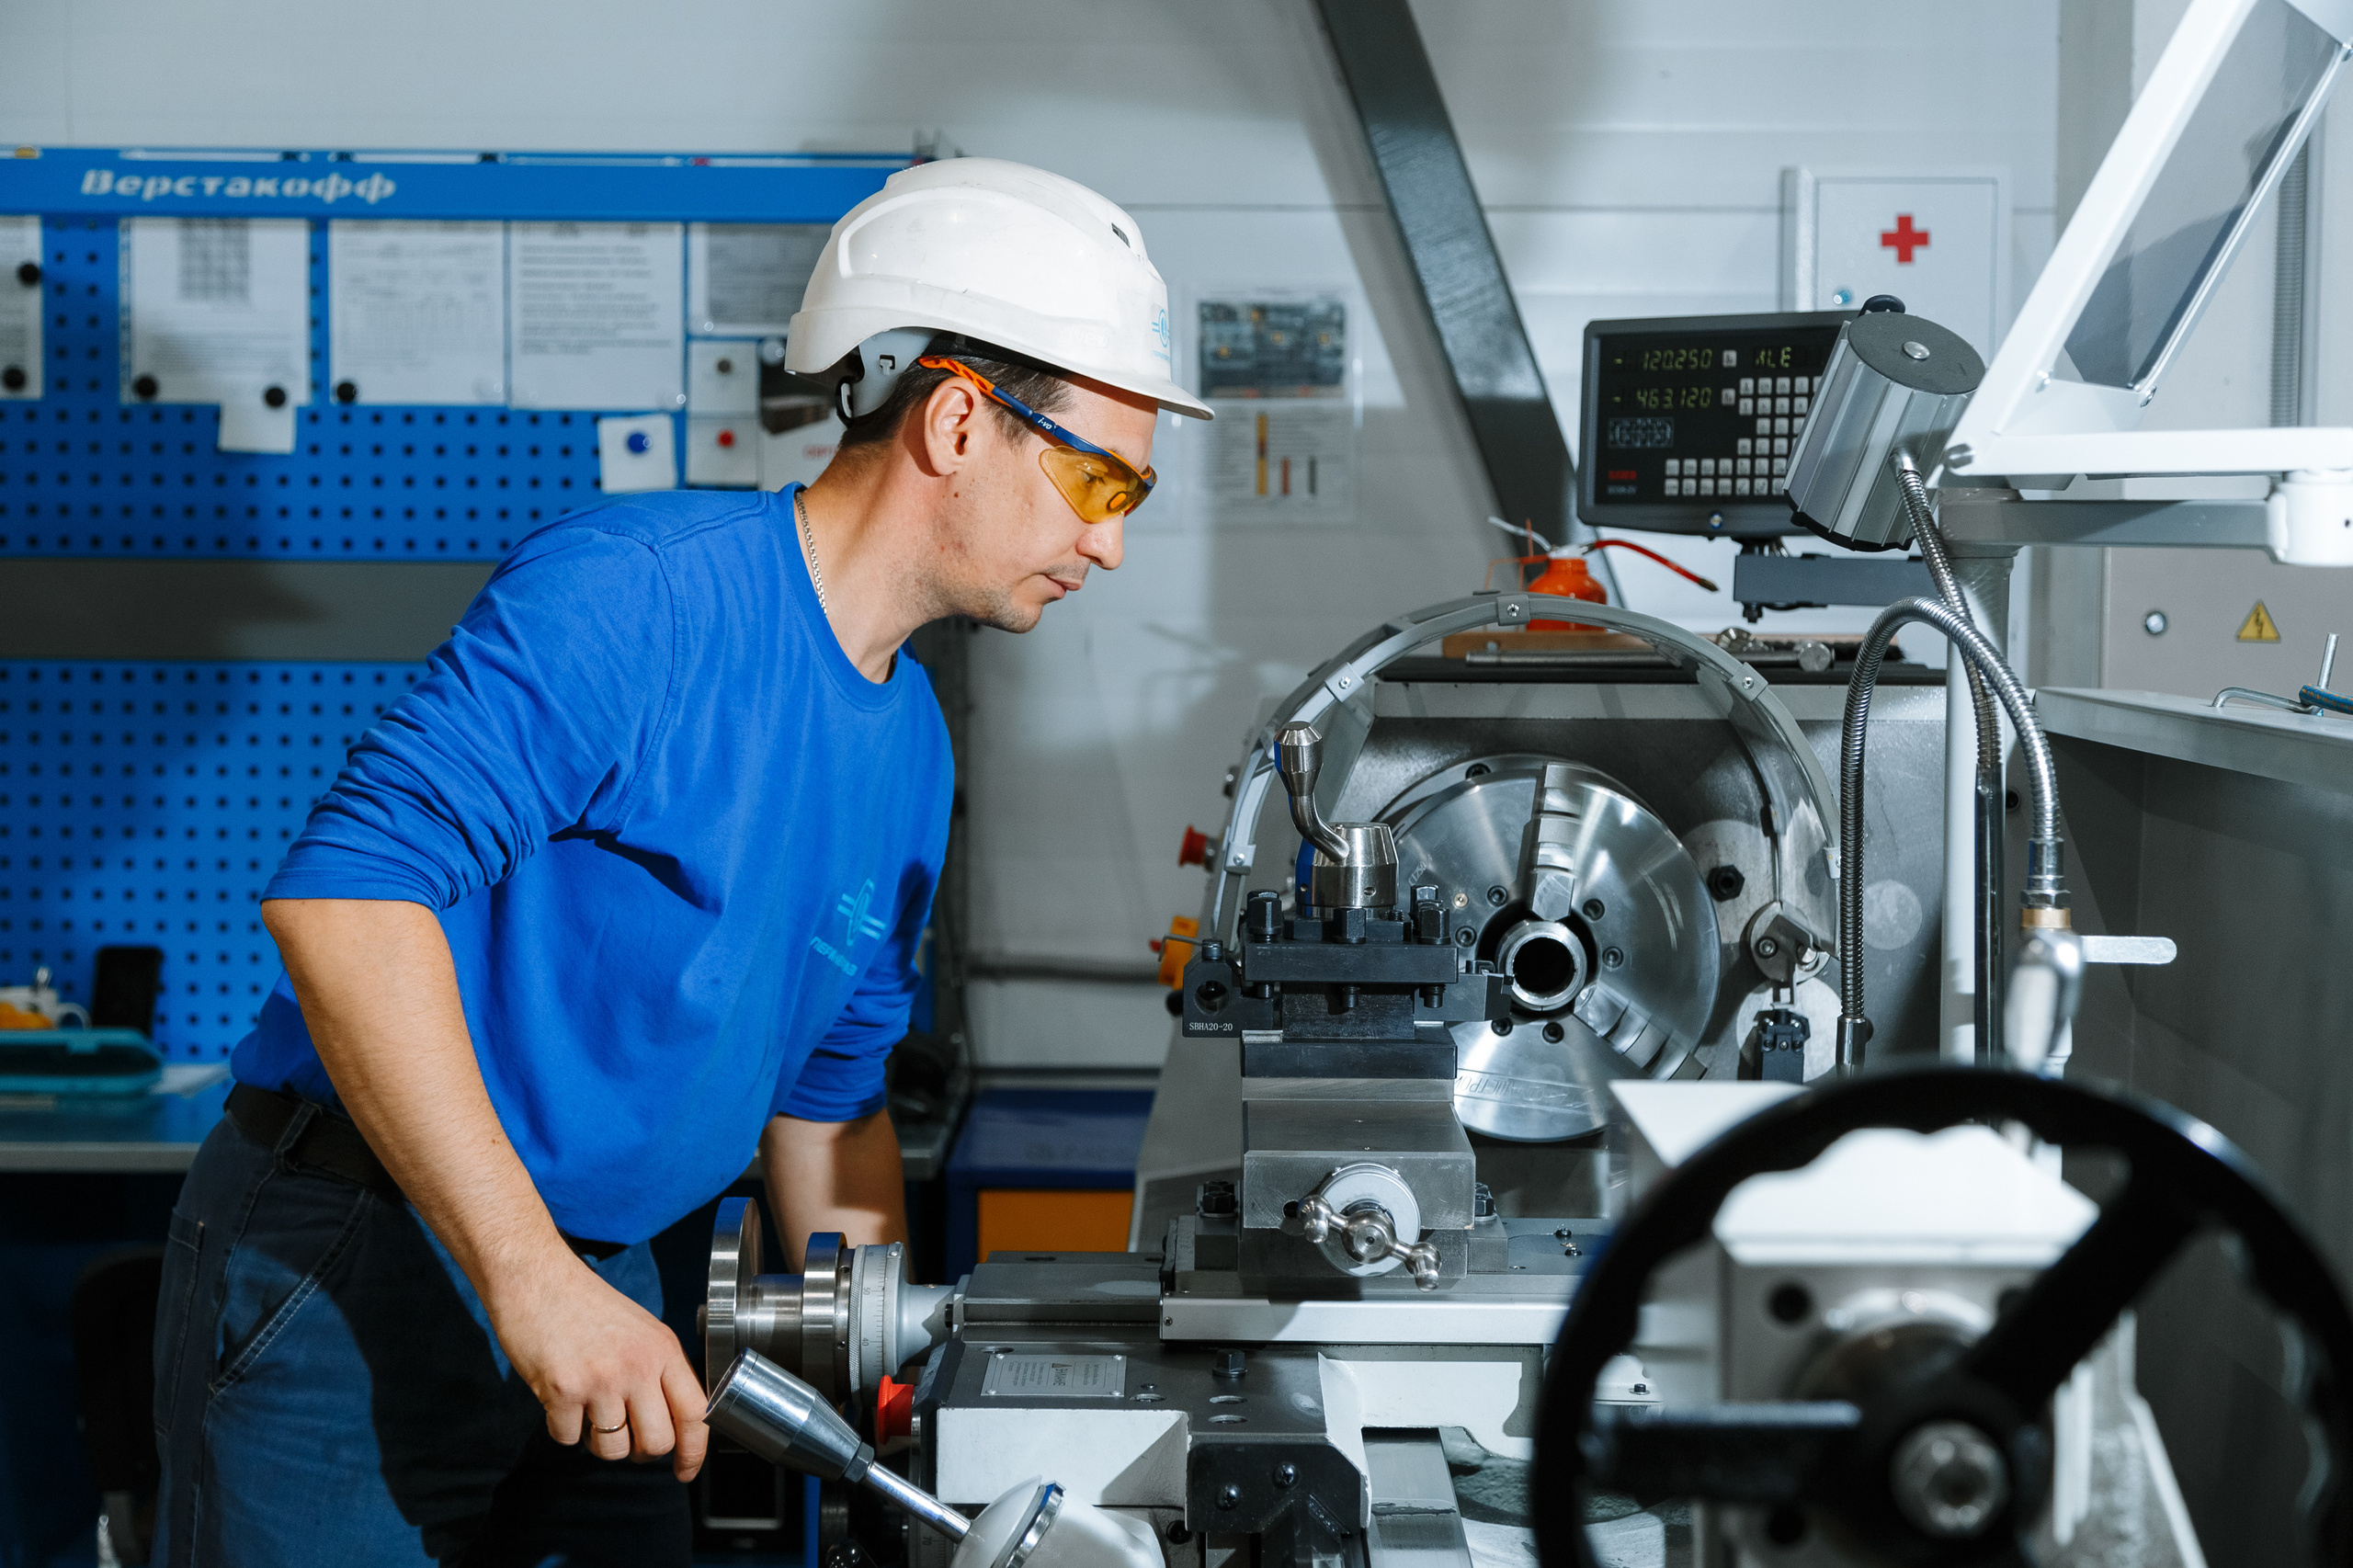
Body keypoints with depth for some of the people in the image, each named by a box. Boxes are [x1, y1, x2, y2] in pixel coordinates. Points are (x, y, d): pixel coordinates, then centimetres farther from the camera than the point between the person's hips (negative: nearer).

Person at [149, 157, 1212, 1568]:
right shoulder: (639, 593, -18)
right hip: (348, 1285, -8)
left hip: (599, 1291, 8)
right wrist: (531, 1277, -30)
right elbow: (348, 883, -27)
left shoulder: (911, 750, 10)